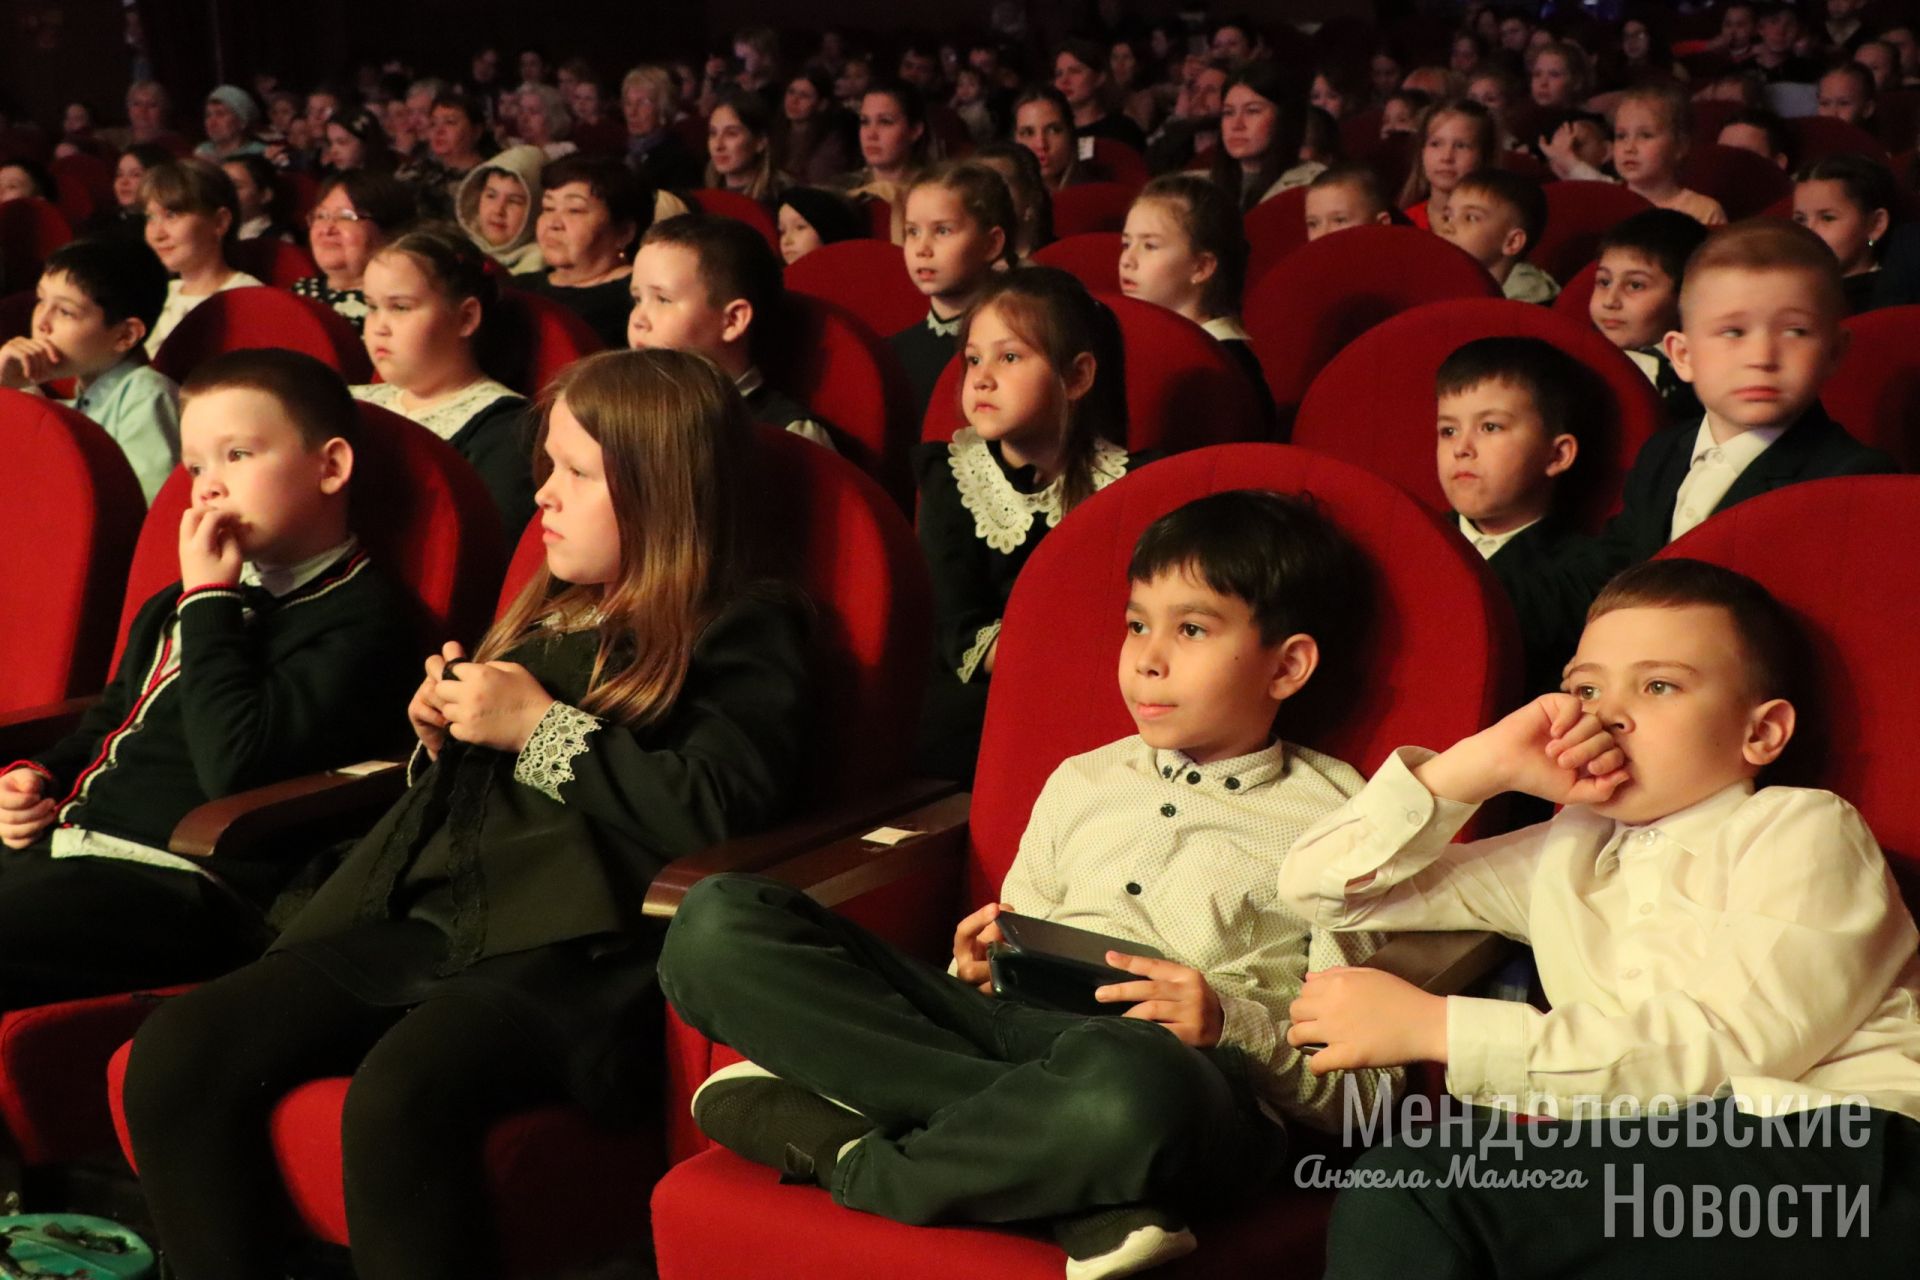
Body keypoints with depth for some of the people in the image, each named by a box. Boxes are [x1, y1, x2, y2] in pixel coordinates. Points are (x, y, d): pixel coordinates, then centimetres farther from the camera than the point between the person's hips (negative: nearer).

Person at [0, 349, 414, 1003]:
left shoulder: (358, 618, -8)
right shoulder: (175, 602, 21)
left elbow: (237, 767, -21)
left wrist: (209, 600, -11)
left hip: (184, 885, -9)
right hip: (71, 839, 9)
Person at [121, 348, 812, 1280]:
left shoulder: (741, 632, 2)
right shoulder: (548, 612, 26)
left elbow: (721, 810, -16)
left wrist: (541, 727, -9)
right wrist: (444, 738, 15)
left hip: (575, 951, -8)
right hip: (434, 918, 8)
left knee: (396, 1097, -36)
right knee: (174, 1053, -12)